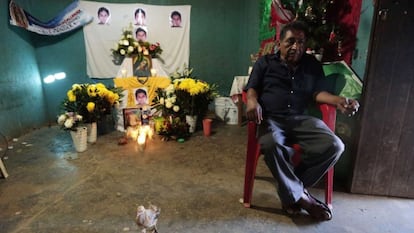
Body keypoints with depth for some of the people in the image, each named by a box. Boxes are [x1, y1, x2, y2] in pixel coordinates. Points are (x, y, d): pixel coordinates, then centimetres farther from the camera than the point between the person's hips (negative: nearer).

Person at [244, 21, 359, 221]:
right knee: (271, 144, -38)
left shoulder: (312, 65, 21)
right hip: (270, 118, -3)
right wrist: (252, 101, -19)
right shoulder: (265, 62, 15)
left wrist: (338, 101, -13)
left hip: (301, 119, 3)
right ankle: (299, 195, -16)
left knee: (334, 146, -22)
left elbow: (319, 92, 10)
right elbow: (252, 87, 6)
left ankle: (290, 189, -9)